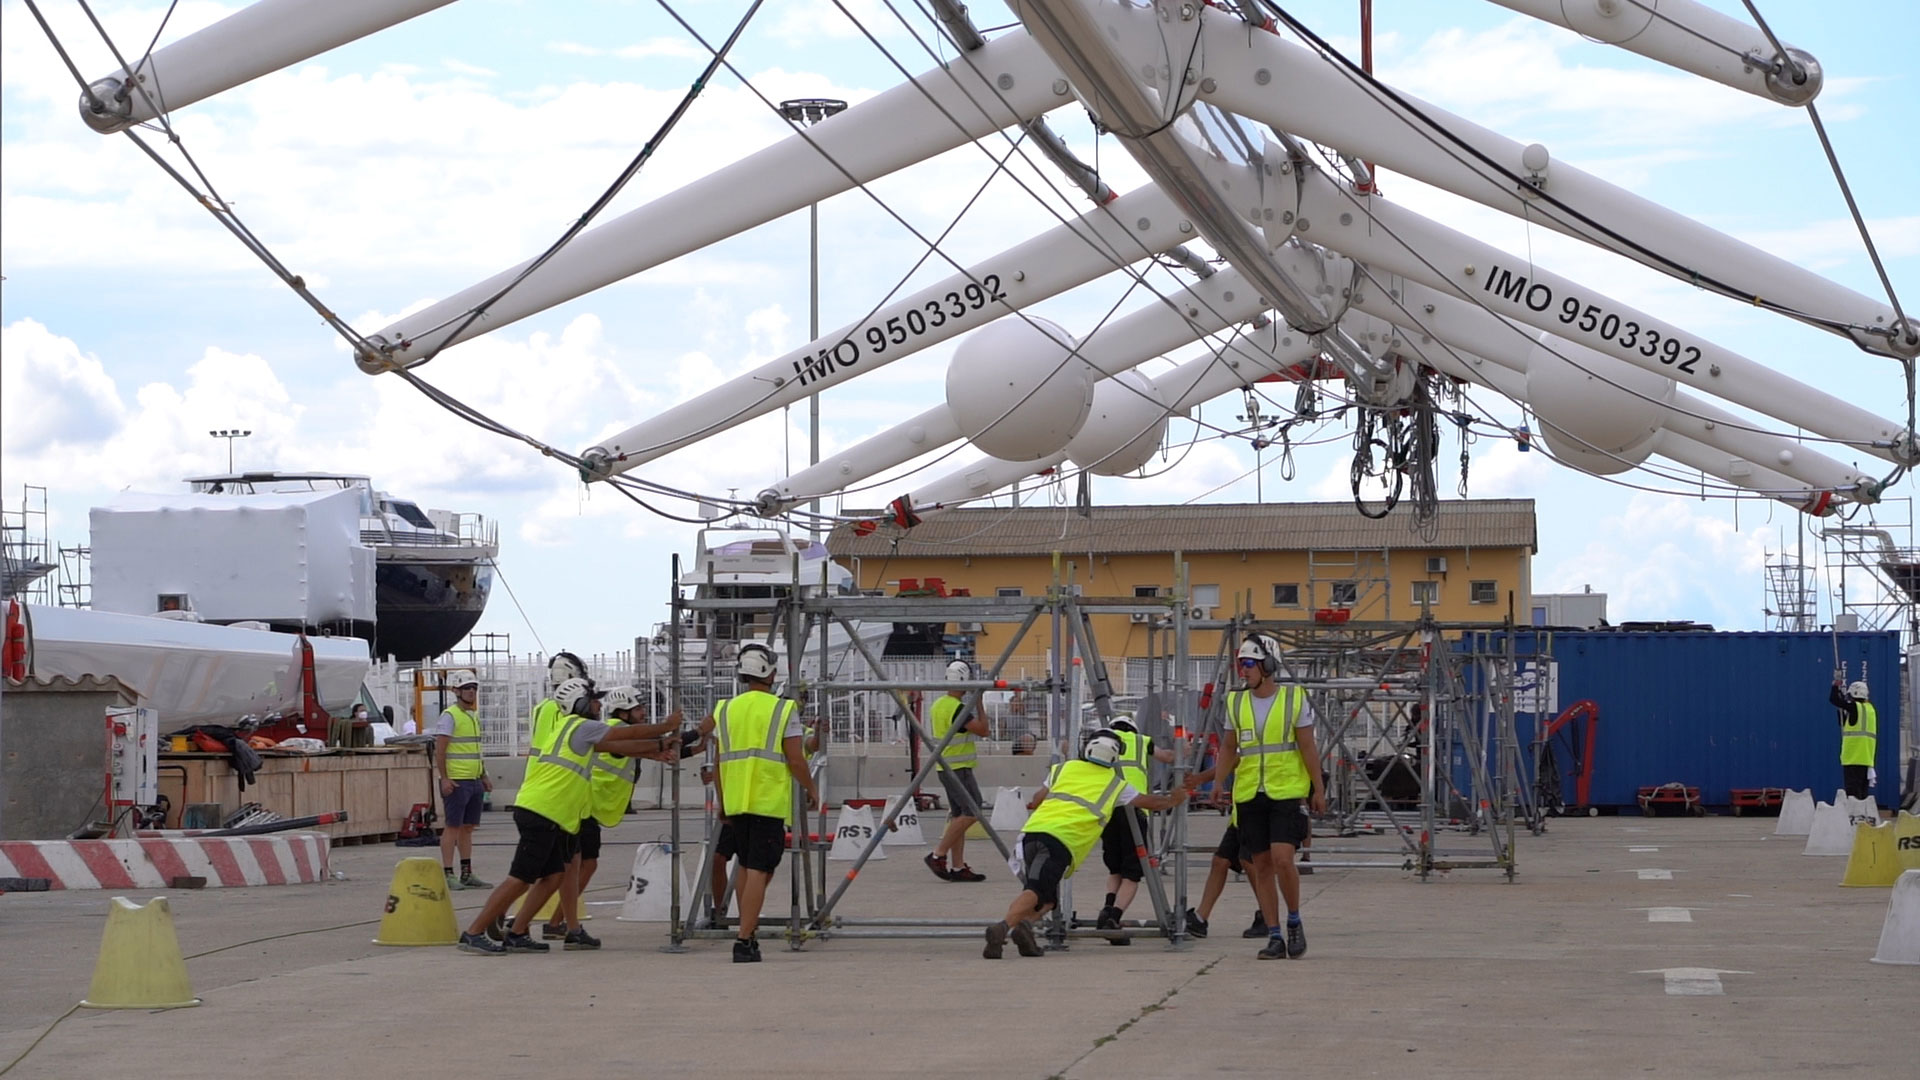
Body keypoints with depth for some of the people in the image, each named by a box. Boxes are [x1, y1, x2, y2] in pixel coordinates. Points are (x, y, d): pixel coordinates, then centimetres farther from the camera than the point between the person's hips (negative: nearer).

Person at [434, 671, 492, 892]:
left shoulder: (473, 717, 17)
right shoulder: (449, 716, -9)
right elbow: (439, 750, -14)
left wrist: (484, 776, 21)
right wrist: (444, 778, -19)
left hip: (475, 781, 8)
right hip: (456, 782, -8)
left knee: (468, 827, 10)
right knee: (452, 827, -6)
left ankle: (467, 874, 14)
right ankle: (447, 874, -5)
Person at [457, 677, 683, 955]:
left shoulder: (572, 728, 22)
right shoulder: (581, 726, -6)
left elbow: (619, 747, 24)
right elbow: (630, 734, 0)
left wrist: (659, 745, 26)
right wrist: (663, 733, 15)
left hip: (542, 815, 10)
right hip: (541, 814, -10)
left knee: (553, 876, 11)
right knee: (520, 879, -11)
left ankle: (516, 935, 12)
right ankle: (473, 934, -11)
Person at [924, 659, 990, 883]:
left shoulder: (939, 704, 11)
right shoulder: (957, 708, -19)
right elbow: (982, 729, -19)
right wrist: (978, 703, -7)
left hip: (946, 768, 10)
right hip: (958, 769, -10)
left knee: (960, 815, 9)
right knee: (971, 812, -9)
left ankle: (958, 867, 8)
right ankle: (938, 855, -9)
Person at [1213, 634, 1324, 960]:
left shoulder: (1294, 699, -1)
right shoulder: (1236, 703, 8)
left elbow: (1308, 748, 1)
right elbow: (1228, 748, 14)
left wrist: (1318, 789, -1)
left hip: (1287, 792, -4)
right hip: (1249, 795, 4)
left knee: (1282, 859, -16)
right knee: (1261, 865, 3)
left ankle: (1294, 922, 6)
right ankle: (1275, 936, 9)